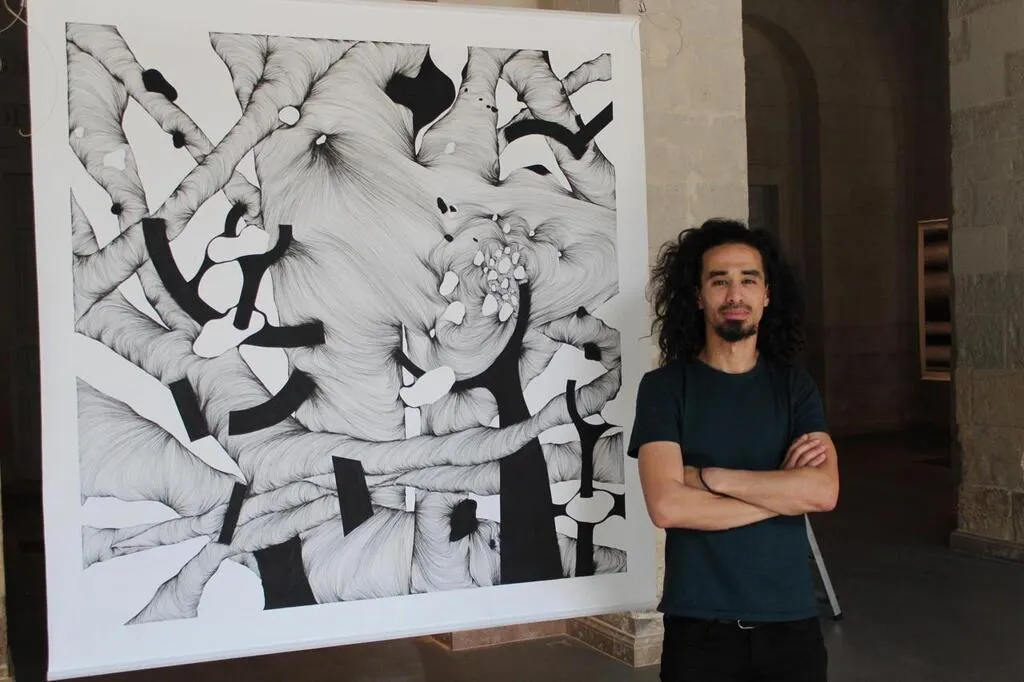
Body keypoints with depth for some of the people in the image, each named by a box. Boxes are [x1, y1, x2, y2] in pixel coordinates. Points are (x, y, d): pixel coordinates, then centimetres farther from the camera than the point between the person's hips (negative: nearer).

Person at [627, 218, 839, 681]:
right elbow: (667, 505, -17)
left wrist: (708, 476, -14)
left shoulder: (794, 385, 3)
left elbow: (823, 492, -12)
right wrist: (782, 489, -11)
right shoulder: (664, 387, -5)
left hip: (791, 621, 2)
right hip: (699, 626, -2)